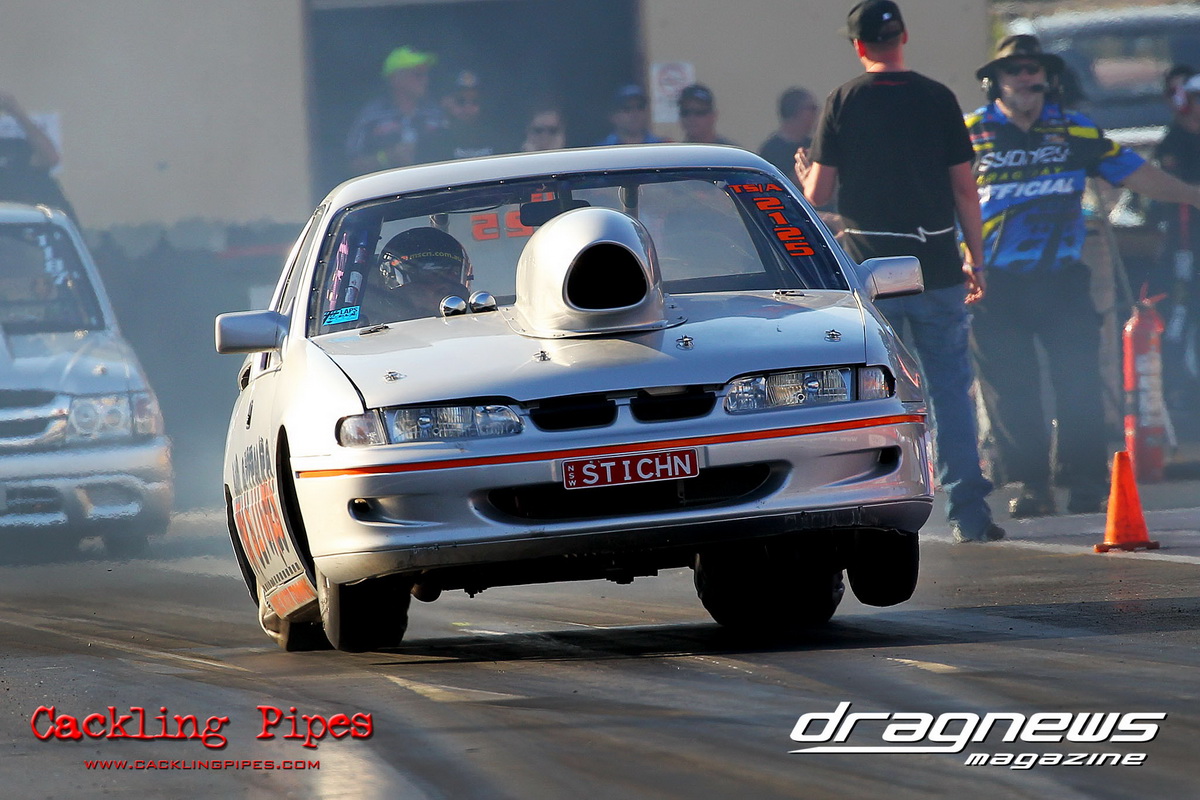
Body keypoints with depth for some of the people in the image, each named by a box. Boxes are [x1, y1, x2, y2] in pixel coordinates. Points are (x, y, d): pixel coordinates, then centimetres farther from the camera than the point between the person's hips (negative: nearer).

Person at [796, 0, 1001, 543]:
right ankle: (969, 514, 0)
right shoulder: (938, 100, 0)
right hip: (937, 265, 1)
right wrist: (975, 261, 11)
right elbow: (964, 190, 1)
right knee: (951, 391, 5)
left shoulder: (842, 104, -4)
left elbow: (818, 194, -3)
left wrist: (804, 174, 20)